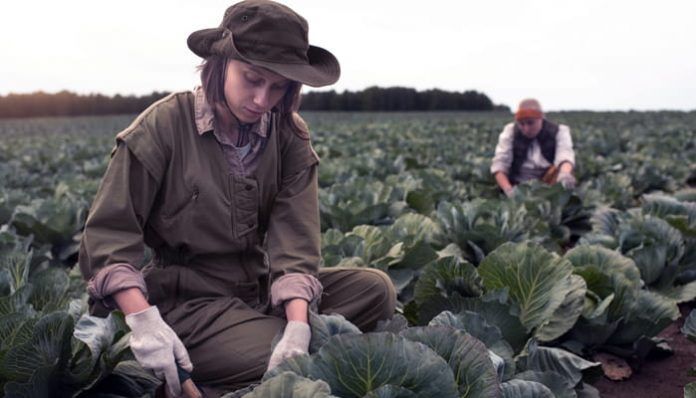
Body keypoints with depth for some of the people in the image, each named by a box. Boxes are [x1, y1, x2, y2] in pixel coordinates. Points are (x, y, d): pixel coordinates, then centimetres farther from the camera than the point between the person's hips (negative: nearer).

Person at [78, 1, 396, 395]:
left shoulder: (290, 136, -3)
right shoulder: (163, 126, -13)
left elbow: (296, 237, -13)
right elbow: (109, 232, -13)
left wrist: (298, 327, -29)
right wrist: (143, 320, -27)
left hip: (264, 288, 5)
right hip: (189, 300, -4)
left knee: (376, 288, -14)